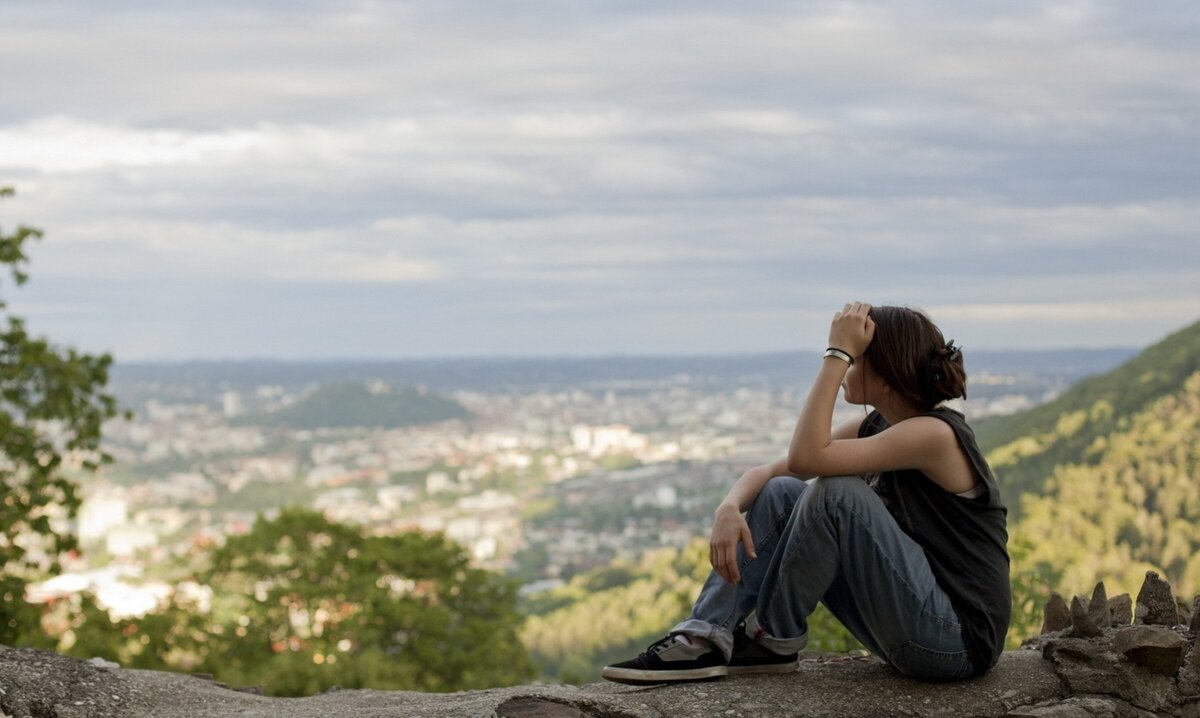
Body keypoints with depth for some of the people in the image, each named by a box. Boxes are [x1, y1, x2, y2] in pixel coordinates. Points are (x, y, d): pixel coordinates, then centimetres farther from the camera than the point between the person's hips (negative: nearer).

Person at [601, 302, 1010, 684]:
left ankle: (774, 640, -6)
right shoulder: (876, 428, 9)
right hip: (913, 630, 8)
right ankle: (709, 638, -8)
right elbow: (771, 471, 6)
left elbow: (807, 457, -27)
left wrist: (838, 354, -21)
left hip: (959, 642, -8)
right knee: (779, 494, 0)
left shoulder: (935, 434, -19)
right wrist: (730, 507, -15)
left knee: (836, 492, -24)